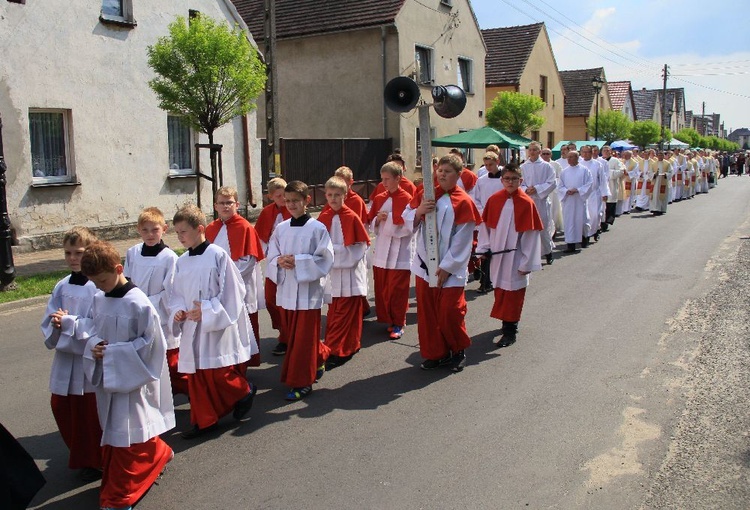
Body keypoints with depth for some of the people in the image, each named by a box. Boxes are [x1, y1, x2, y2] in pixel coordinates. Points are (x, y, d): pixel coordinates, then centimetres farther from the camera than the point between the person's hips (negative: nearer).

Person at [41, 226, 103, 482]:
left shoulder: (100, 286, -15)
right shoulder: (62, 287, 4)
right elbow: (48, 323, 6)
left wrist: (68, 322, -18)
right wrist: (56, 326, -15)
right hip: (65, 358, 6)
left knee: (91, 412, 6)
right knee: (61, 406, 15)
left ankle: (94, 461, 28)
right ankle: (81, 454, 38)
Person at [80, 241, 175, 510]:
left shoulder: (138, 303, -21)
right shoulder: (98, 299, 0)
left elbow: (150, 343, -18)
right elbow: (92, 328, 14)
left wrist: (113, 352, -20)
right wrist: (93, 343, -9)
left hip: (131, 379, -8)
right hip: (106, 377, 8)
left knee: (125, 439, 2)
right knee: (112, 432, 19)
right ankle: (158, 454, 40)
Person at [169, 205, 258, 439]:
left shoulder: (217, 255, -12)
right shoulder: (182, 262, 8)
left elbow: (231, 290, -13)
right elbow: (177, 294, 15)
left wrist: (207, 311, -17)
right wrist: (177, 312, -5)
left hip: (217, 327, -6)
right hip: (192, 329, 7)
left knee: (218, 374, -7)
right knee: (196, 376, 10)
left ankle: (245, 391, 22)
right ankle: (204, 420, 23)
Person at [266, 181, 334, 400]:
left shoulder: (317, 228, -8)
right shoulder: (281, 228, 7)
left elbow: (326, 259, -12)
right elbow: (271, 257, 10)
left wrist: (298, 261, -19)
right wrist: (280, 261, -13)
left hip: (308, 290, -5)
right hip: (285, 289, 5)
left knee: (304, 338, 1)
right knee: (291, 334, 14)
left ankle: (302, 382, 12)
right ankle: (319, 357, 39)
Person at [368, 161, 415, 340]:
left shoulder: (407, 199, -9)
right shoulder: (379, 199, 10)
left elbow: (409, 227, -15)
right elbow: (371, 224, 13)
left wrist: (389, 219, -17)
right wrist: (378, 219, -8)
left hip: (399, 253, -6)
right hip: (381, 251, 6)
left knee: (397, 291, 0)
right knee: (381, 290, 10)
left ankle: (398, 324, 13)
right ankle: (387, 320, 25)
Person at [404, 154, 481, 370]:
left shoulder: (463, 202, -9)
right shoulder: (427, 194, 5)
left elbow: (462, 240, -11)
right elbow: (407, 220, 6)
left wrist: (447, 267, -14)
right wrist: (418, 211, -15)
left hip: (450, 269, -4)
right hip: (424, 265, 5)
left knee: (450, 313, -2)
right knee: (427, 312, 8)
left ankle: (458, 351, 23)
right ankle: (435, 353, 23)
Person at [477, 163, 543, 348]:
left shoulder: (526, 203, -12)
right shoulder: (494, 200, -1)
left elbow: (532, 234, -11)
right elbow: (486, 226, 7)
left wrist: (527, 263, -12)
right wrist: (484, 248, 2)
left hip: (516, 256, -4)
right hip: (497, 254, 4)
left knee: (513, 292, 1)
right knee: (499, 289, 13)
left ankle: (510, 331, 10)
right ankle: (507, 322, 30)